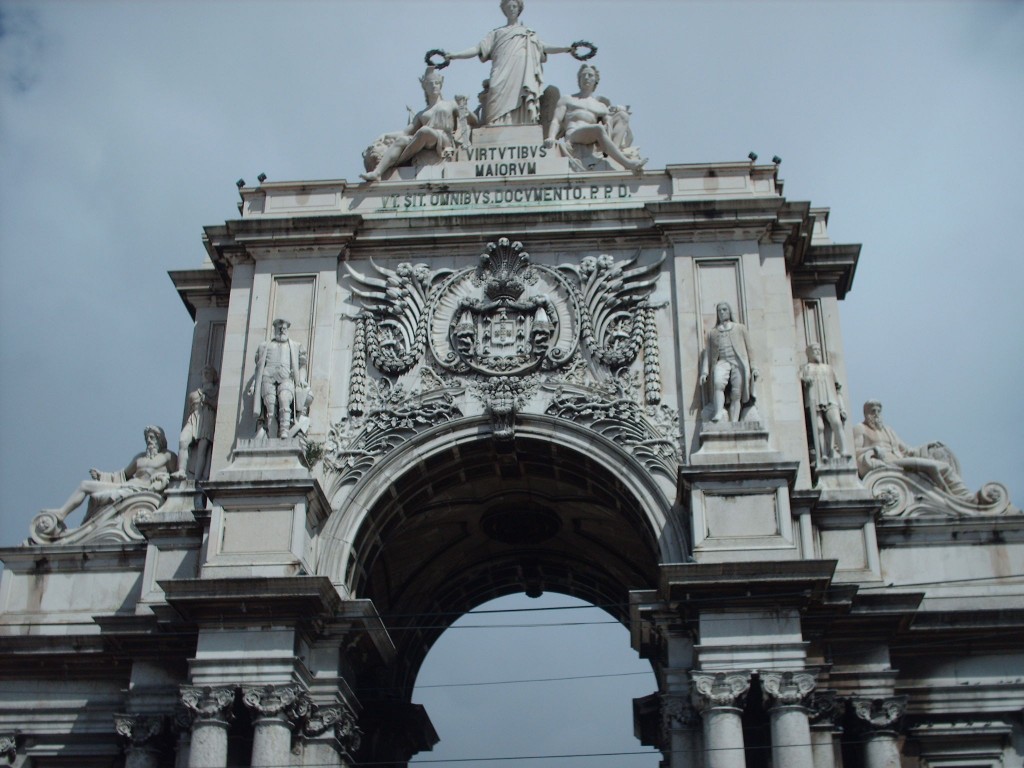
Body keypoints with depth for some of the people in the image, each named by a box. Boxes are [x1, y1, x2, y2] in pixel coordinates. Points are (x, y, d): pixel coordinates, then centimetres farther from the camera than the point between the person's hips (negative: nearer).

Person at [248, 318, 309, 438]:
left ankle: (284, 434, -42)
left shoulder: (296, 346, 29)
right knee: (269, 403, -24)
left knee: (284, 399, -31)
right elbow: (259, 367, 26)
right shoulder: (265, 346, 30)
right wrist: (253, 384, 12)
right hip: (268, 378, 2)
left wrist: (301, 379, 2)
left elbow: (302, 366, 21)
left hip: (286, 378, -2)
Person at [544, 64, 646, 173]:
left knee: (622, 115, -11)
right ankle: (627, 164, -49)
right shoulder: (567, 100, 26)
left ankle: (617, 146, -40)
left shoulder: (601, 106, 30)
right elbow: (556, 120, 12)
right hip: (573, 134, -4)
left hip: (594, 139, 4)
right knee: (599, 129, -35)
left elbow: (609, 124, 14)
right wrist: (551, 138, -11)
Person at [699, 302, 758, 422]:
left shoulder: (740, 328, 20)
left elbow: (749, 348, 16)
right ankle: (719, 413, -40)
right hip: (722, 362, 0)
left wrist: (753, 367, 7)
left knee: (736, 394, -12)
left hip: (739, 362, 0)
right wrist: (705, 372, 5)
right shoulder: (713, 333, 22)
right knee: (718, 383, -32)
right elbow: (708, 354, 17)